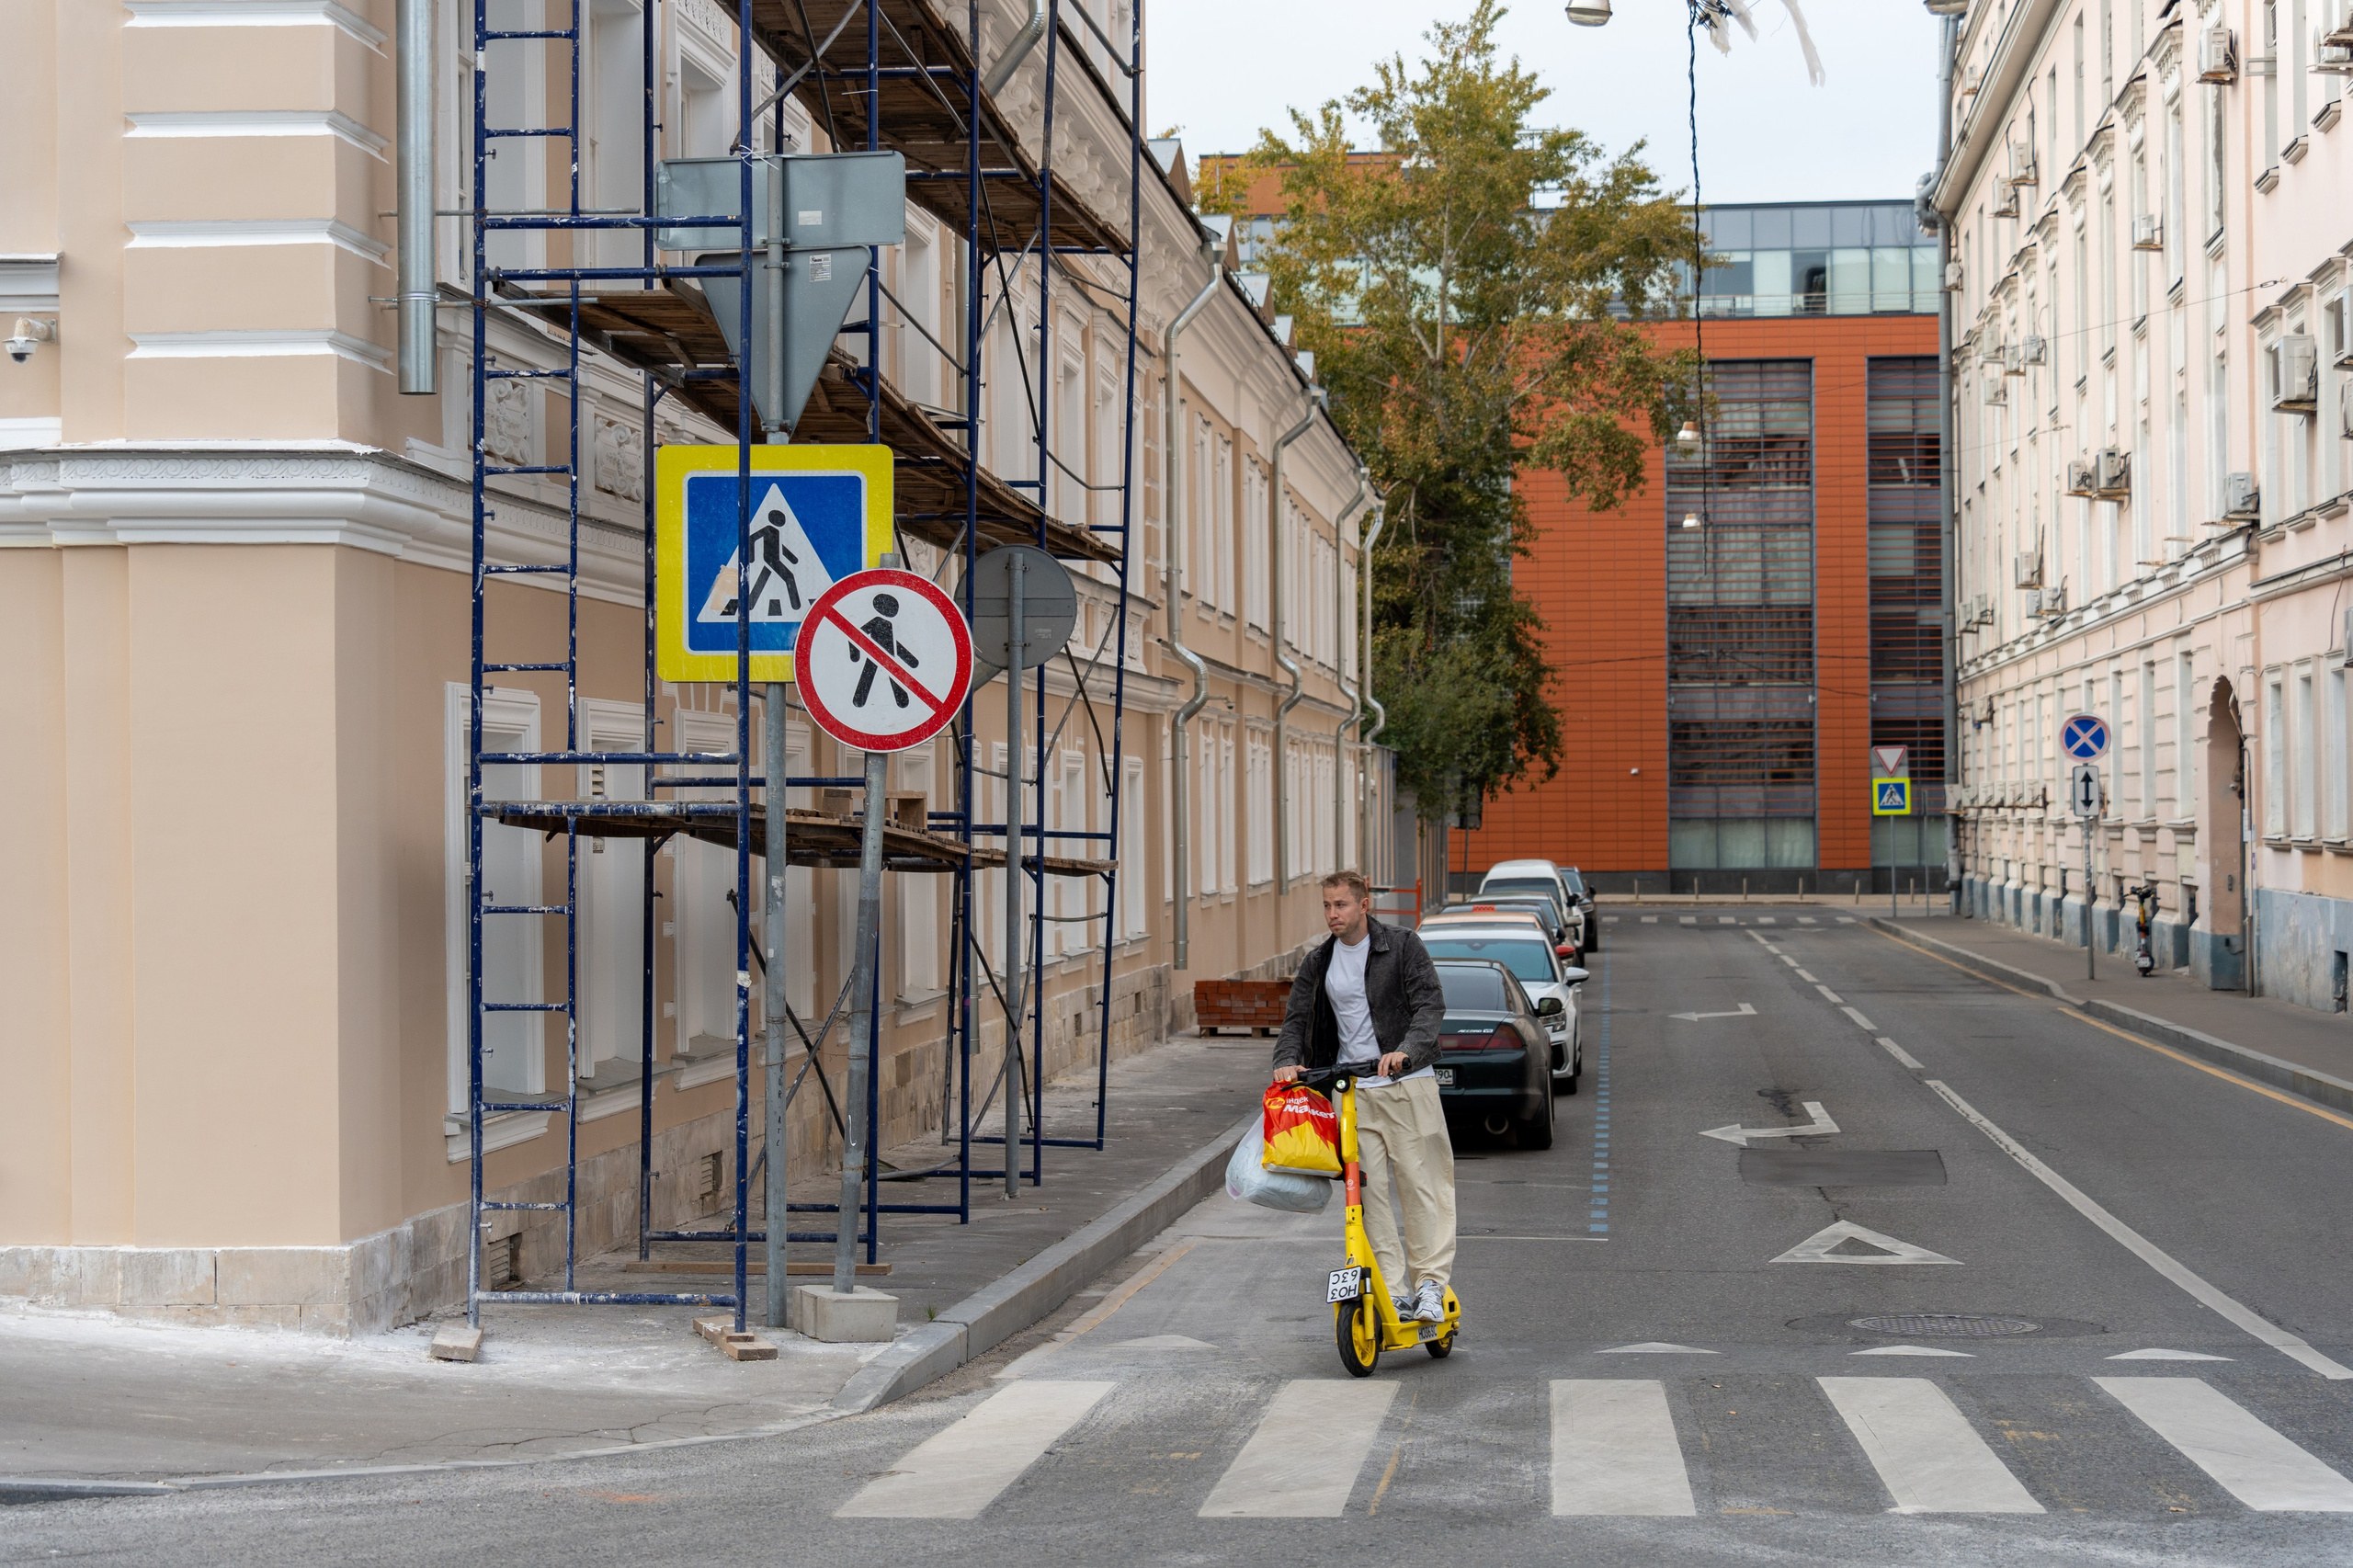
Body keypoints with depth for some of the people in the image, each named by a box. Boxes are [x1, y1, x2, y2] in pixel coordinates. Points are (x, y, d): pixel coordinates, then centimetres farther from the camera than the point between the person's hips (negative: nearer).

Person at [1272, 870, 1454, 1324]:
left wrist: (1405, 1050, -26)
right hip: (1351, 1088, 4)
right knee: (1368, 1191, -2)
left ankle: (1430, 1283, 0)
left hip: (1407, 1082, -3)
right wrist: (1287, 1060, -10)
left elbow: (1430, 1004, -9)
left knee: (1421, 1183, -5)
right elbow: (1296, 1019, 11)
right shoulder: (1318, 964, 12)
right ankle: (1393, 1292, -1)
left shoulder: (1403, 946, -1)